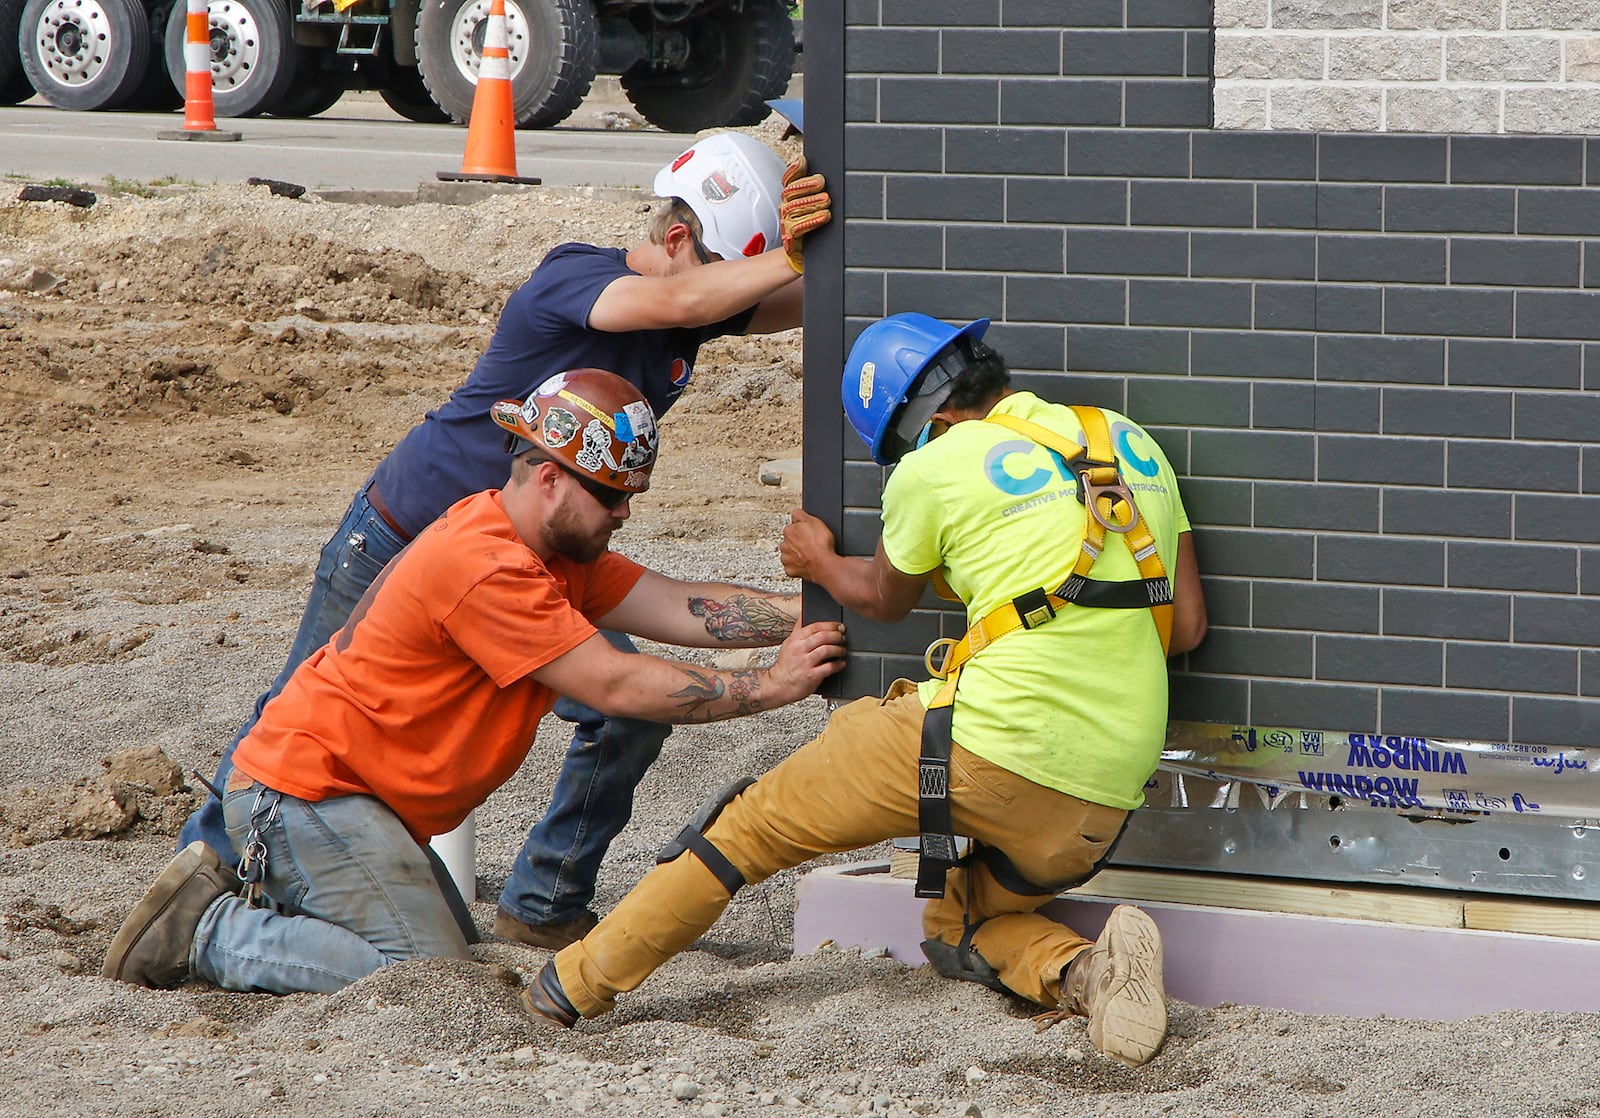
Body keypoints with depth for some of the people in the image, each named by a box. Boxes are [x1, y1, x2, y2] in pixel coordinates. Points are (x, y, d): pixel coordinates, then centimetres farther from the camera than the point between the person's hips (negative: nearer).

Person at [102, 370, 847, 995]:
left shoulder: (554, 550, 8)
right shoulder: (485, 568, -24)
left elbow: (681, 608, 0)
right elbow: (616, 686, -24)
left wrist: (807, 616, -10)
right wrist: (768, 689, -21)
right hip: (303, 790, -11)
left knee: (449, 943, 19)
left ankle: (243, 890, 16)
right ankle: (213, 934, -6)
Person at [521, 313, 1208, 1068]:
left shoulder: (936, 468, 0)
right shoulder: (1132, 445, 13)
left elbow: (885, 600, 20)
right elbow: (1187, 627, 14)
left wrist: (821, 565, 41)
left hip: (994, 749, -5)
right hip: (1105, 803, 5)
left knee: (764, 821, 14)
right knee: (957, 928, 26)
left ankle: (582, 982, 23)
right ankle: (1086, 970, -4)